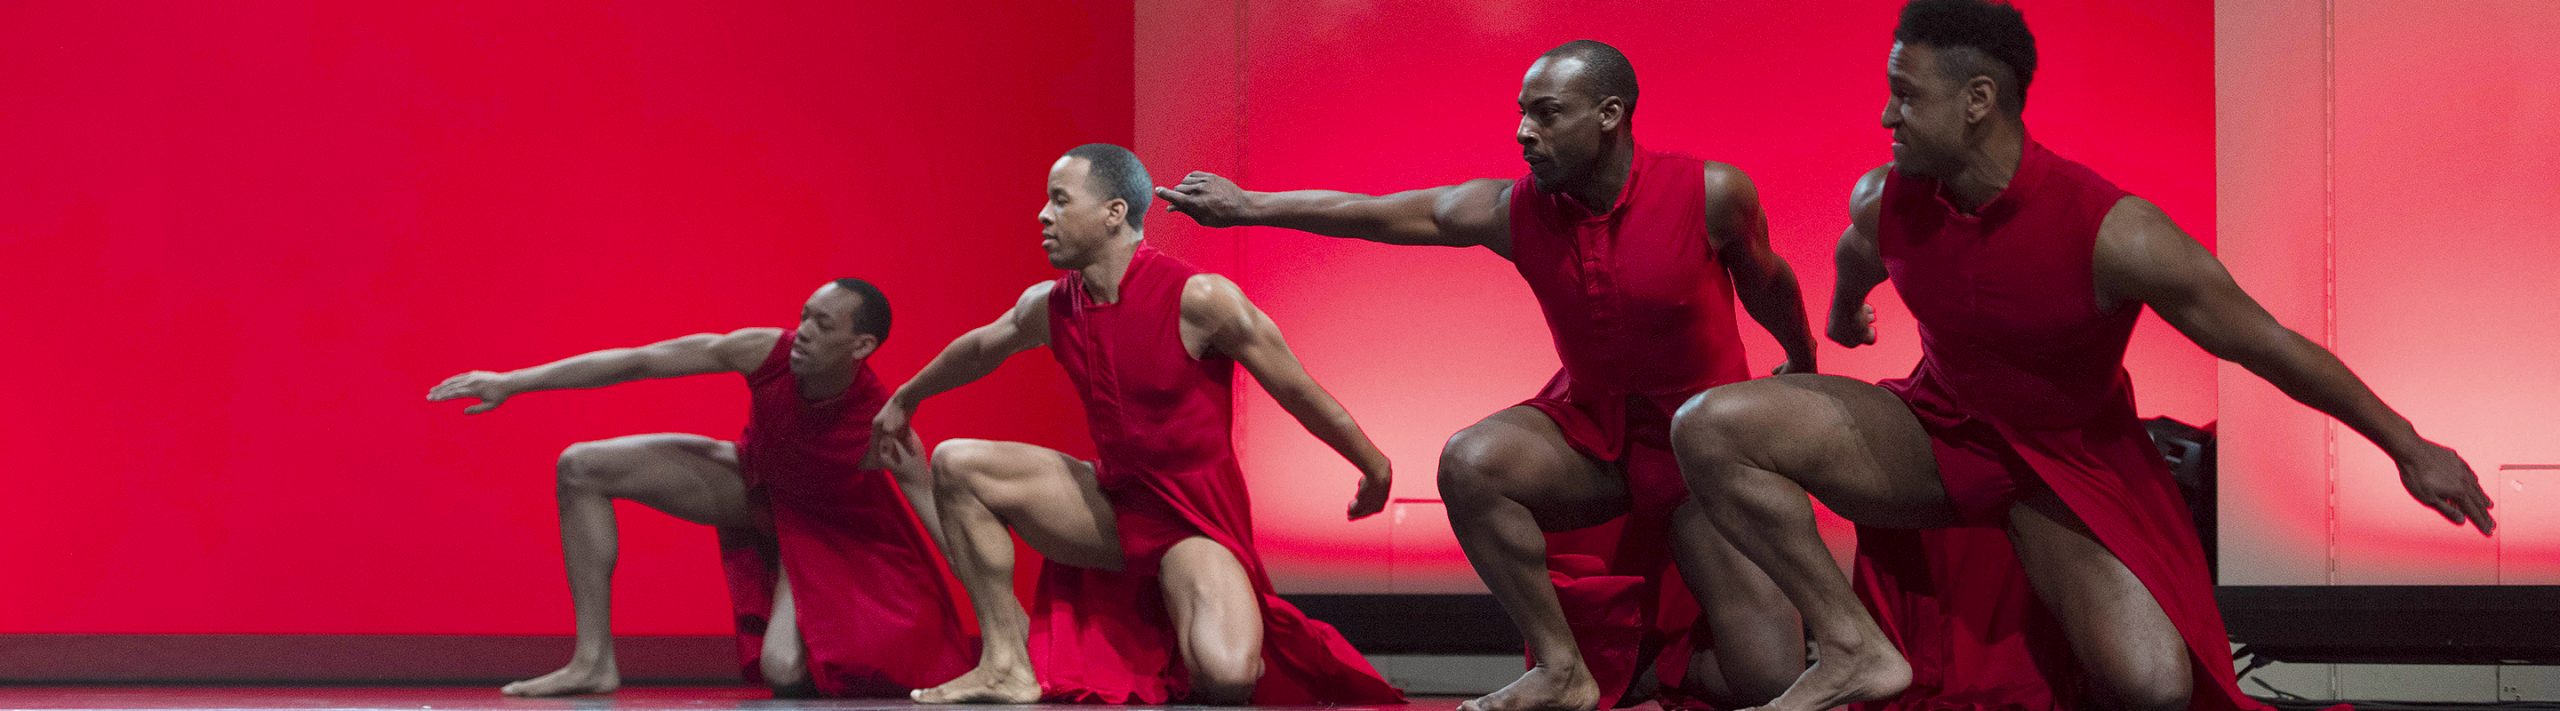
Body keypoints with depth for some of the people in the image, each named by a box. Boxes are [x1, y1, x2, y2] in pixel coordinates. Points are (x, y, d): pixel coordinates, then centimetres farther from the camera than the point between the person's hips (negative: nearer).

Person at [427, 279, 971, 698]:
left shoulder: (881, 424, -35)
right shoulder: (768, 353, -29)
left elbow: (937, 512, -26)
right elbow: (638, 362, -23)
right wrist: (511, 384, -21)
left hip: (822, 529, -4)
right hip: (753, 485, 4)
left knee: (784, 669, -29)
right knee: (582, 469, -10)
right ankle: (593, 662, -5)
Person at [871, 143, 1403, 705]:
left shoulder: (1199, 300, -20)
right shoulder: (1048, 307, -1)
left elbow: (1298, 390, -12)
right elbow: (978, 349, 21)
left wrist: (1375, 468, -3)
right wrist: (904, 401, 35)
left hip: (1196, 517, -6)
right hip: (1113, 504, 6)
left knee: (1225, 678, -31)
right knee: (957, 464, -6)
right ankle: (1009, 665, -5)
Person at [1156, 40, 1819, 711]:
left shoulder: (1711, 194, -19)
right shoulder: (1512, 211, -12)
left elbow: (1766, 284, 2)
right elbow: (1373, 213, -6)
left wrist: (1803, 366, 21)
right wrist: (1249, 207, -7)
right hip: (1589, 425, 3)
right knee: (1470, 463, -30)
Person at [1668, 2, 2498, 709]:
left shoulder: (2112, 235, -29)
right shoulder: (1884, 203, -14)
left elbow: (2267, 344, -20)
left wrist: (2409, 448, -13)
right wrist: (1843, 317, 38)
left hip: (2067, 462, -4)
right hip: (1935, 435, 4)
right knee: (1709, 427, -19)